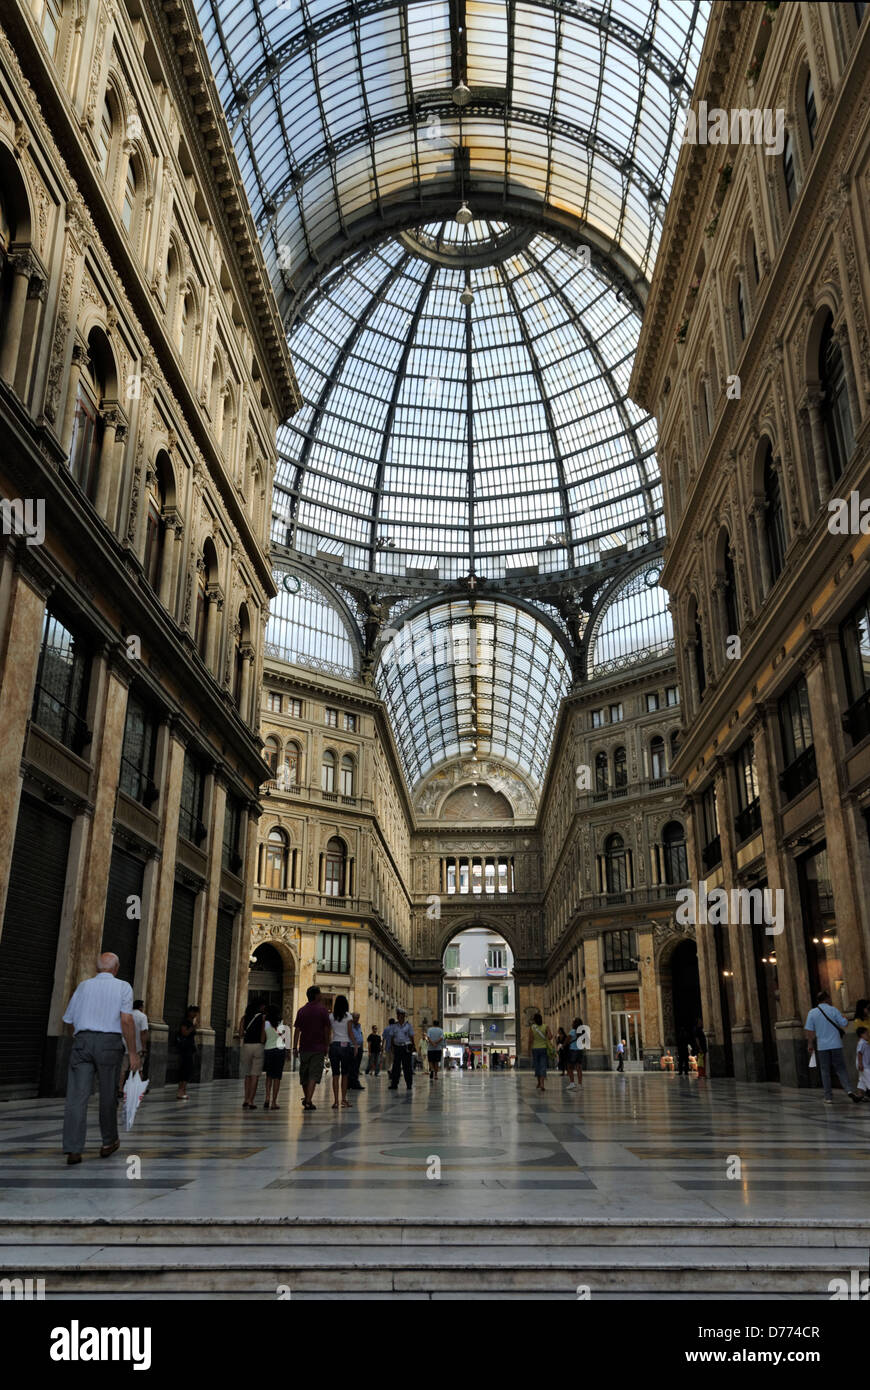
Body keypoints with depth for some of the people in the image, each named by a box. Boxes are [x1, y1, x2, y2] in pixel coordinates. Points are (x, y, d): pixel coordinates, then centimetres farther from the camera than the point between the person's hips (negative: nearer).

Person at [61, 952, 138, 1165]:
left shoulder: (84, 985, 13)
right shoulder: (123, 987, 4)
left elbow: (69, 1020, 19)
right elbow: (126, 1019, -7)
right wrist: (133, 1053, -5)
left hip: (82, 1040, 2)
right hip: (109, 1042, -2)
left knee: (77, 1095, -2)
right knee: (108, 1095, 11)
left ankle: (73, 1149, -9)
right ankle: (109, 1142, 24)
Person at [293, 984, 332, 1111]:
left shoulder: (301, 1010, 5)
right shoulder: (322, 1009, -4)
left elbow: (297, 1030, 1)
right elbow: (327, 1029, -5)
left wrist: (295, 1048, 3)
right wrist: (326, 1046, 4)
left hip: (304, 1048, 4)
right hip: (318, 1048, -4)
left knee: (304, 1075, 16)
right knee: (314, 1075, -5)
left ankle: (306, 1098, 31)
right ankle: (308, 1101, -14)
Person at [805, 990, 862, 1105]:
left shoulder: (812, 1012, 2)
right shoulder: (833, 1010, -3)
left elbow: (809, 1030, -1)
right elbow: (844, 1024, -3)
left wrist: (810, 1044, 8)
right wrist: (846, 1020, 19)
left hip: (822, 1046, 1)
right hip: (835, 1045, -1)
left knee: (825, 1071, 6)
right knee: (841, 1069, 6)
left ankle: (829, 1097, 4)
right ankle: (848, 1089, -15)